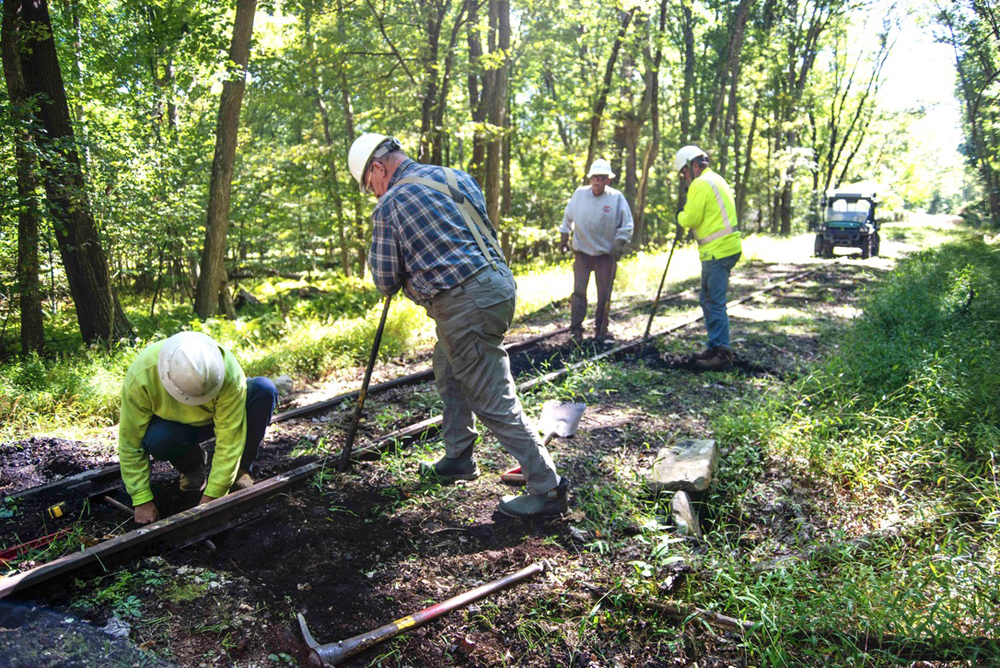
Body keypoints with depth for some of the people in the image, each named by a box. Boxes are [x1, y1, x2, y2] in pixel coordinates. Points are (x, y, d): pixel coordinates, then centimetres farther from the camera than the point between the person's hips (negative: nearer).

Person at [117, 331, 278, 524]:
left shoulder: (229, 373, -37)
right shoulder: (140, 377, -32)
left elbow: (229, 439, -32)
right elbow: (131, 444, -22)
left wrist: (210, 497, -30)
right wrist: (142, 500, -22)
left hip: (220, 417, 0)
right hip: (176, 423, 0)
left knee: (264, 389, -30)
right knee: (156, 441, -37)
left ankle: (240, 470, -11)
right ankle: (192, 465, 1)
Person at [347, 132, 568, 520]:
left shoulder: (390, 205, -7)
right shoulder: (455, 176, 13)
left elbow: (385, 282, -3)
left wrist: (402, 278, 20)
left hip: (466, 305, -9)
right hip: (497, 280, 9)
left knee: (495, 403, -3)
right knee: (448, 370, 25)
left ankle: (548, 490, 2)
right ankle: (458, 459, 34)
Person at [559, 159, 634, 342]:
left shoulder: (616, 197, -7)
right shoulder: (579, 193, -2)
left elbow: (627, 225, -2)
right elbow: (568, 216, 14)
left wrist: (619, 243, -12)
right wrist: (565, 237, 14)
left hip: (606, 253, 0)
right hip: (582, 251, 0)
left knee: (604, 293, 6)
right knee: (579, 291, -4)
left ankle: (601, 329, 19)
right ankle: (576, 329, 4)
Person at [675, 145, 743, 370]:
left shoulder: (700, 184, -12)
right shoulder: (716, 180, 21)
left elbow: (692, 218, -15)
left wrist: (680, 216, 4)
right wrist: (686, 215, 8)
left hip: (718, 252, -10)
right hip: (725, 248, 11)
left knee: (715, 303, -7)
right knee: (708, 301, 17)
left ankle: (722, 354, -4)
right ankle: (715, 347, 23)